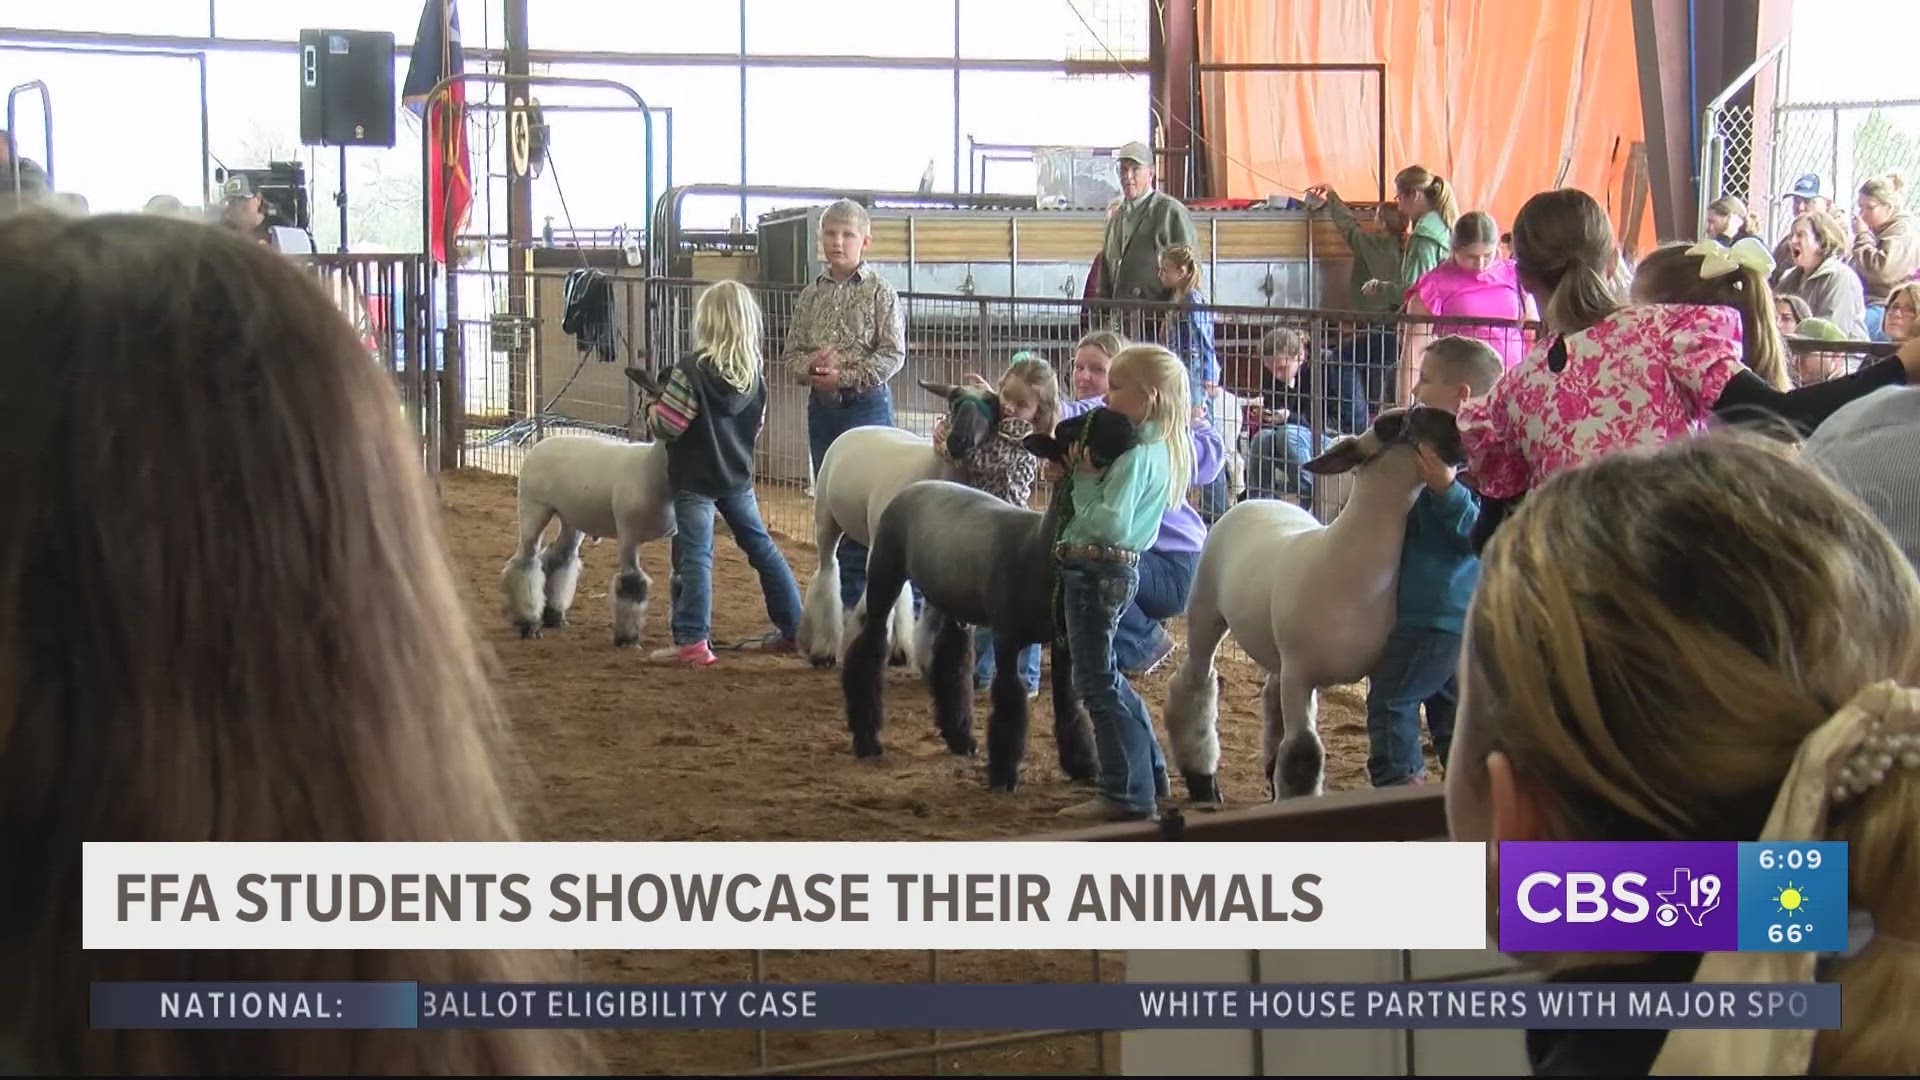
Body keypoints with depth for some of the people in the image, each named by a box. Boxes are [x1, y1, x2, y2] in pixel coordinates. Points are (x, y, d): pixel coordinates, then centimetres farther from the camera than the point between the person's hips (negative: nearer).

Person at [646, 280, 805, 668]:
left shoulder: (692, 370, -18)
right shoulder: (754, 375, 2)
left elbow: (666, 425, -18)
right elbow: (756, 428, 10)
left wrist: (653, 413, 3)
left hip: (694, 479, -6)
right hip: (736, 476, 6)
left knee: (694, 556, -4)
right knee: (762, 548, 16)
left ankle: (693, 643, -9)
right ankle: (793, 628, 23)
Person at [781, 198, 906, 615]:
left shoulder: (880, 292, -6)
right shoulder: (811, 296, 8)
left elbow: (893, 355, -11)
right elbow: (793, 352, 9)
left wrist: (845, 376, -18)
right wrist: (810, 366, -13)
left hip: (866, 405, -5)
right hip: (822, 406, 5)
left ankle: (855, 598, 1)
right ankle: (836, 592, 19)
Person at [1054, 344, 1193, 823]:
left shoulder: (1135, 455, -19)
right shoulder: (1161, 449, 11)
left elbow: (1107, 523, -27)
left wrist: (1084, 476, -15)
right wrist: (1080, 472, -3)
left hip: (1096, 571, -10)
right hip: (1116, 569, 10)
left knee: (1098, 683, -1)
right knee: (1106, 678, 22)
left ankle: (1127, 793, 4)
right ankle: (1149, 774, 31)